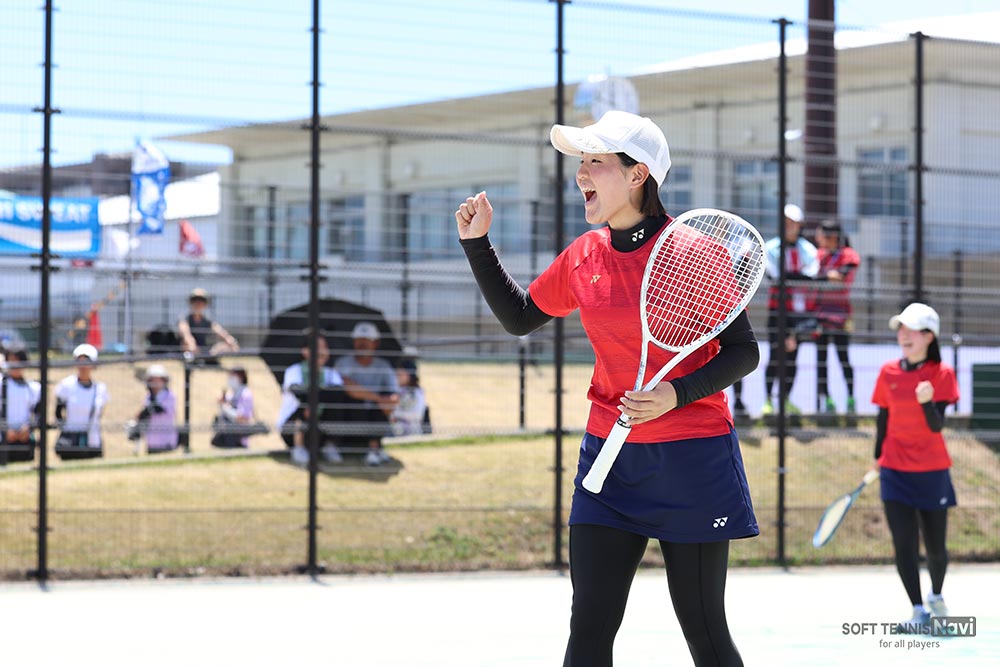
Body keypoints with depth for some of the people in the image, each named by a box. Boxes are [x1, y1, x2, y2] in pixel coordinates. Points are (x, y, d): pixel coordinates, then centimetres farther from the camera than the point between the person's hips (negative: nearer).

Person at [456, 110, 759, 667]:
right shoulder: (583, 257, 4)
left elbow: (743, 351, -8)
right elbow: (519, 317, 20)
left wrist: (677, 395, -23)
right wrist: (478, 244, 10)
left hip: (692, 455, -4)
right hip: (611, 455, 5)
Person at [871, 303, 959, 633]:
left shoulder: (942, 373, -7)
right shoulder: (889, 372, 1)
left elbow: (937, 425, -15)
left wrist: (927, 402, -34)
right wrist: (878, 457, 14)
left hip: (931, 472, -2)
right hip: (895, 470, 2)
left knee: (935, 547, 6)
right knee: (904, 544, -6)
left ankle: (936, 595, 34)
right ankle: (919, 611, 0)